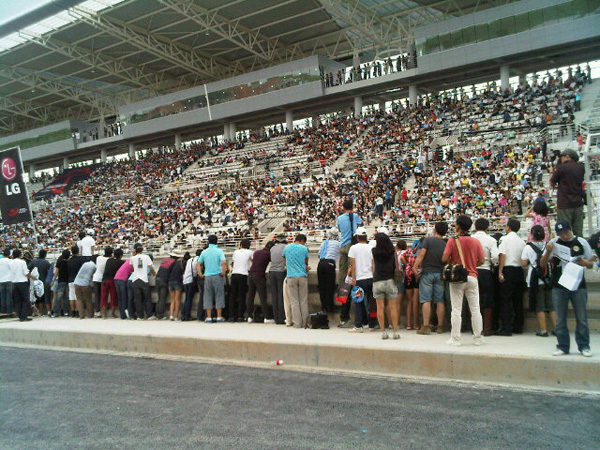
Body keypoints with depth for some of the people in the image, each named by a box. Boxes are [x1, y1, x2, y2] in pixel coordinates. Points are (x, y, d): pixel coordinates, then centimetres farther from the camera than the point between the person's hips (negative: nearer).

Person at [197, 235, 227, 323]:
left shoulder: (204, 252, 7)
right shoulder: (219, 251, -3)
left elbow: (198, 264, 7)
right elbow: (224, 262, -17)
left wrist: (200, 274, 10)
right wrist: (223, 272, -7)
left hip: (207, 276, 3)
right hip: (217, 276, -3)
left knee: (208, 297, 7)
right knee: (219, 296, 4)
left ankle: (208, 317, 5)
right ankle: (219, 317, 3)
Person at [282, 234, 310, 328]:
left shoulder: (287, 248, 7)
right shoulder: (304, 248, 2)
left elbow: (284, 263, 14)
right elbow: (306, 263, 10)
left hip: (291, 277, 1)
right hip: (303, 276, 0)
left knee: (294, 301, 3)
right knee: (304, 301, 6)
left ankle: (297, 323, 1)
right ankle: (304, 322, 9)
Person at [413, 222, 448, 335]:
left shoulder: (428, 240, -4)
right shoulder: (445, 244, 6)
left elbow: (421, 254, -11)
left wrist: (415, 266, -9)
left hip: (427, 272, -3)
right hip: (440, 274, 3)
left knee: (426, 300, -3)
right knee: (440, 301, 8)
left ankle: (425, 326, -5)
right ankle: (440, 326, 11)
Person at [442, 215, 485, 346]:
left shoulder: (453, 240, -7)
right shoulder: (475, 241, 1)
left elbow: (444, 259, -13)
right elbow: (481, 260, 2)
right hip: (472, 277, 3)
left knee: (456, 310, 2)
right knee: (475, 309, 9)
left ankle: (455, 339, 5)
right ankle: (478, 338, 14)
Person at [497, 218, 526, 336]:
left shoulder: (504, 239, -5)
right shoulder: (522, 241, 11)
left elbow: (502, 255, -12)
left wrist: (500, 272, -12)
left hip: (508, 270, -5)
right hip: (519, 270, 6)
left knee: (506, 300, -3)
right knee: (518, 299, 12)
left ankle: (506, 328, -6)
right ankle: (518, 327, 19)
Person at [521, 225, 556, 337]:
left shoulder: (528, 247, -5)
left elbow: (523, 264, -8)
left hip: (536, 280, -3)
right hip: (549, 279, 3)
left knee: (539, 307, 2)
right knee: (551, 306, 11)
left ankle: (543, 330, 2)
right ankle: (555, 328, 14)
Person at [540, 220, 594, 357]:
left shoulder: (582, 242, 3)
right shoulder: (554, 243, 3)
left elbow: (591, 264, 9)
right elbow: (542, 264, 4)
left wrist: (584, 262, -14)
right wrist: (548, 252, -14)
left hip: (578, 285, 0)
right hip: (559, 286, 1)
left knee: (582, 318, 5)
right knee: (560, 319, 6)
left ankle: (584, 346, 19)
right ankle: (563, 346, 16)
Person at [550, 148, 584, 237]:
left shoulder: (561, 167, -10)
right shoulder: (580, 167, 7)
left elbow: (552, 183, -3)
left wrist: (553, 171, 12)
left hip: (564, 204, -5)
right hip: (578, 203, 5)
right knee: (578, 231, 10)